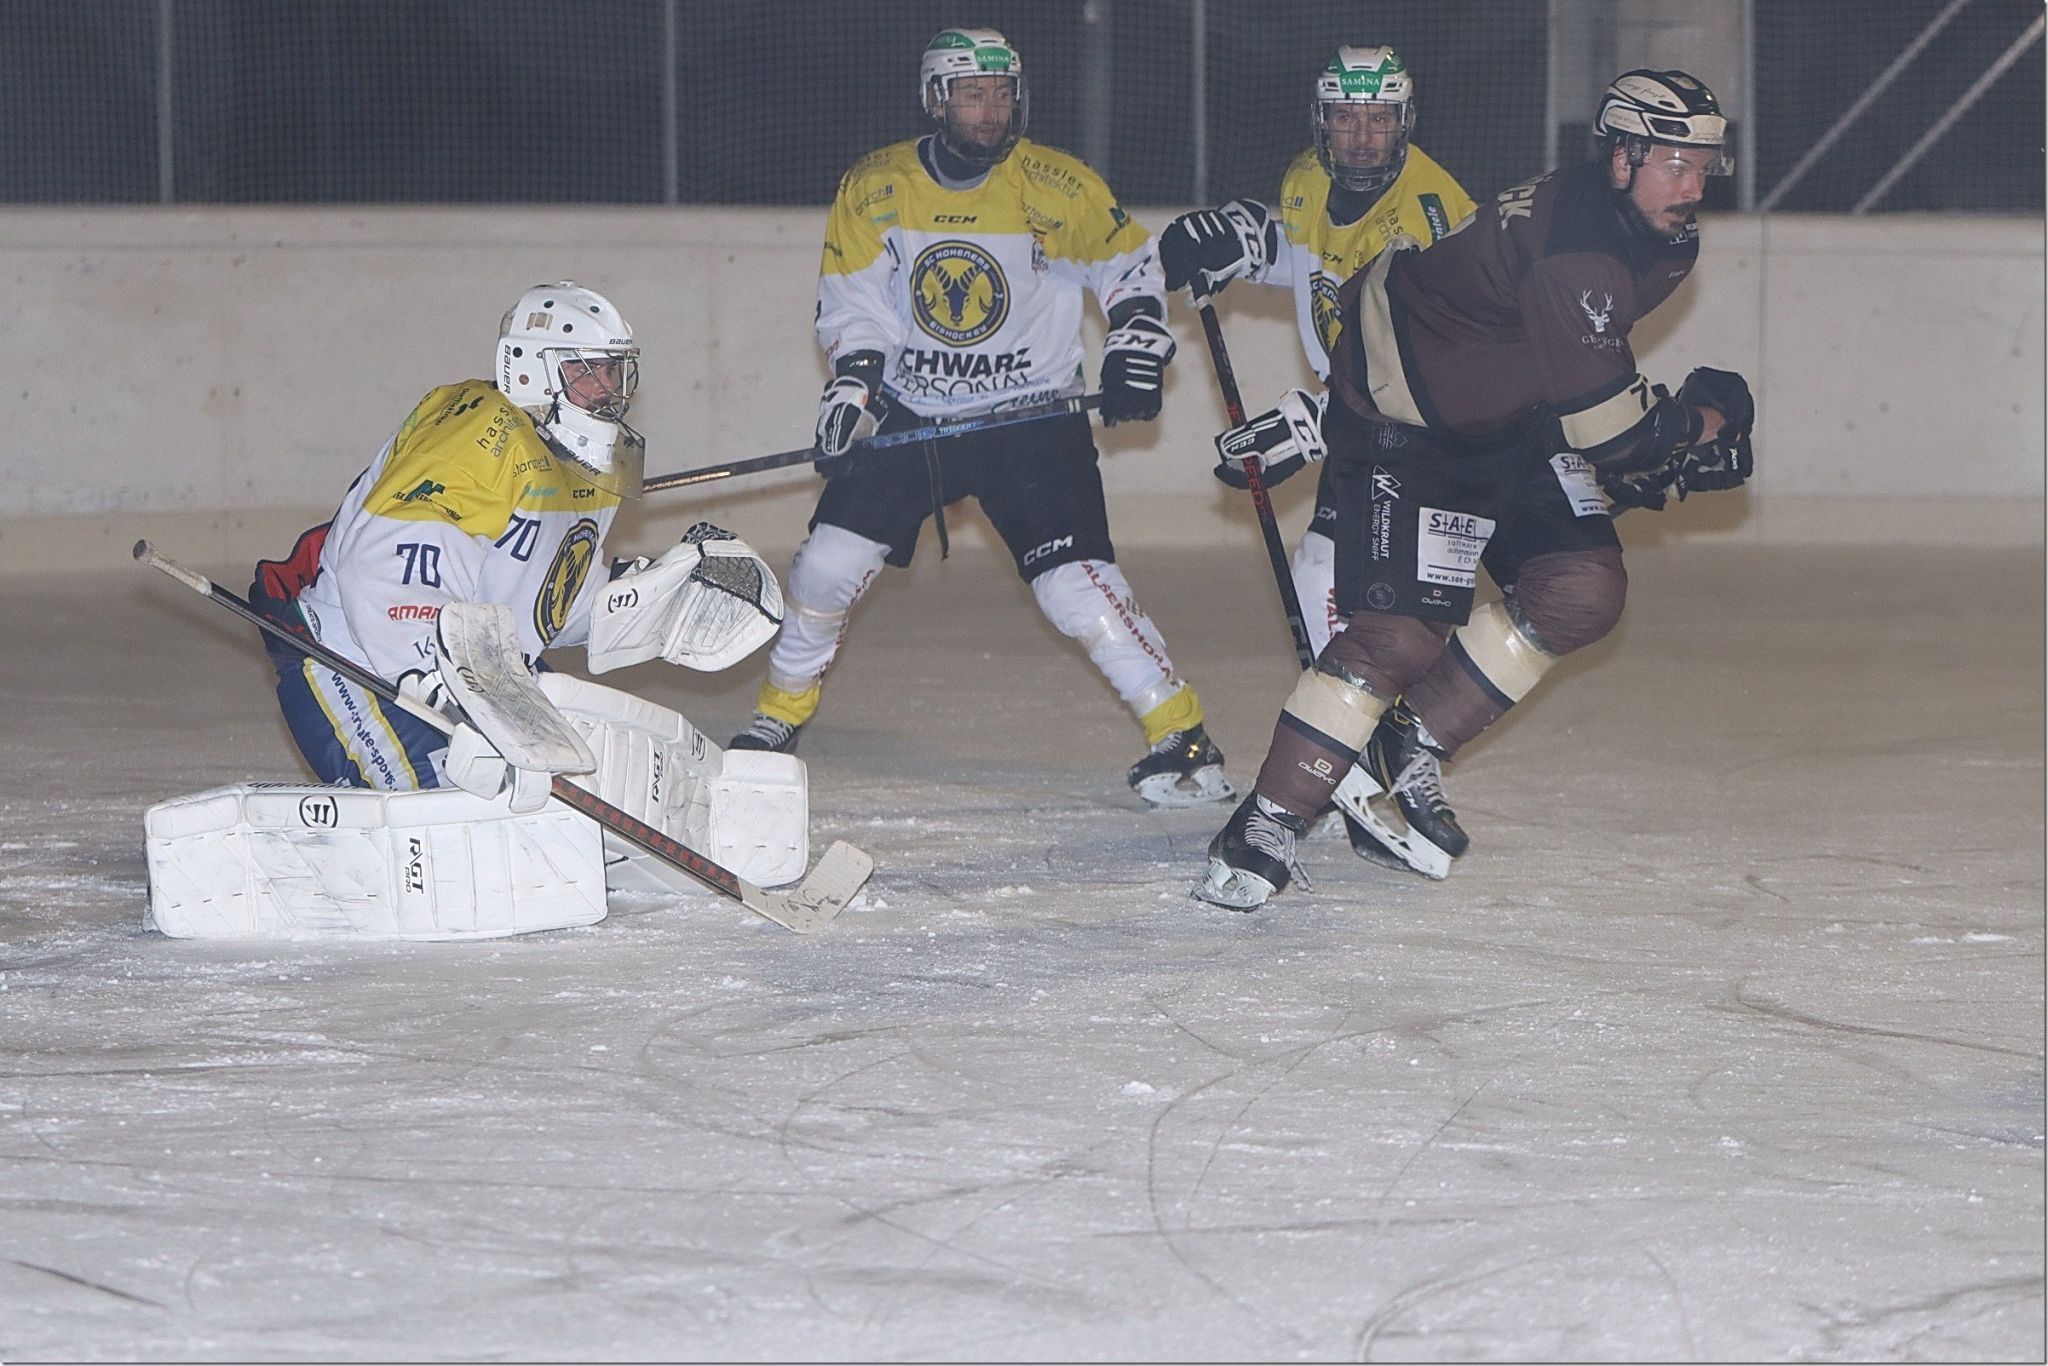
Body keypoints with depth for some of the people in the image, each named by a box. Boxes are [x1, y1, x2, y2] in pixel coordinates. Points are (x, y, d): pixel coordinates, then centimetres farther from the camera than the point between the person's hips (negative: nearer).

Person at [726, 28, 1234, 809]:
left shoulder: (1057, 188, -9)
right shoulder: (873, 189, -3)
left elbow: (1130, 265, 4)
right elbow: (851, 303, 5)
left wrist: (1136, 352, -8)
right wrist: (853, 382, -10)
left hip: (1032, 418, -3)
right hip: (908, 415, 3)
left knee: (1075, 581, -16)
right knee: (829, 561, -2)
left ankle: (1181, 736, -7)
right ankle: (779, 716, 20)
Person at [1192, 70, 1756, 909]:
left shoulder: (1660, 242, 0)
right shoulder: (1573, 252, -31)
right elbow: (1603, 424, -29)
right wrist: (1698, 424, -12)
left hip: (1508, 421, 9)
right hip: (1402, 424, -9)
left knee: (1583, 589, -5)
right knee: (1400, 633, -18)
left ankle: (1419, 748, 9)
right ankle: (1267, 825, -11)